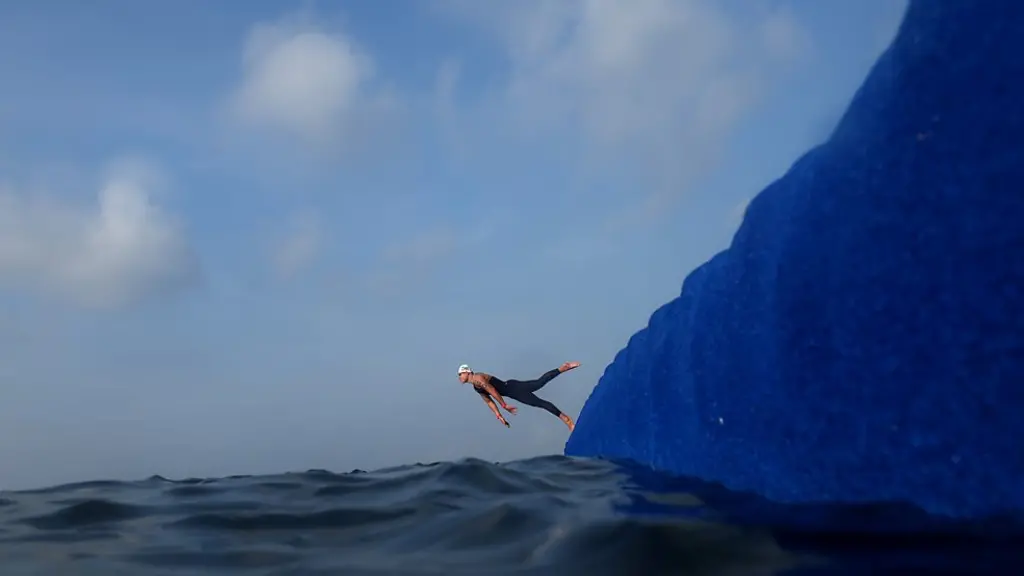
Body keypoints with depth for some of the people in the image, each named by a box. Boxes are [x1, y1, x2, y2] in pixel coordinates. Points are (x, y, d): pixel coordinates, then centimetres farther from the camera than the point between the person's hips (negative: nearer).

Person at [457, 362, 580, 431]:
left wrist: (504, 406, -17)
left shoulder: (477, 377, -12)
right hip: (512, 393, 8)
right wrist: (498, 414, 12)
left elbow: (492, 391, -18)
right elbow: (489, 401, 20)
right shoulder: (476, 387, 17)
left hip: (512, 388, -8)